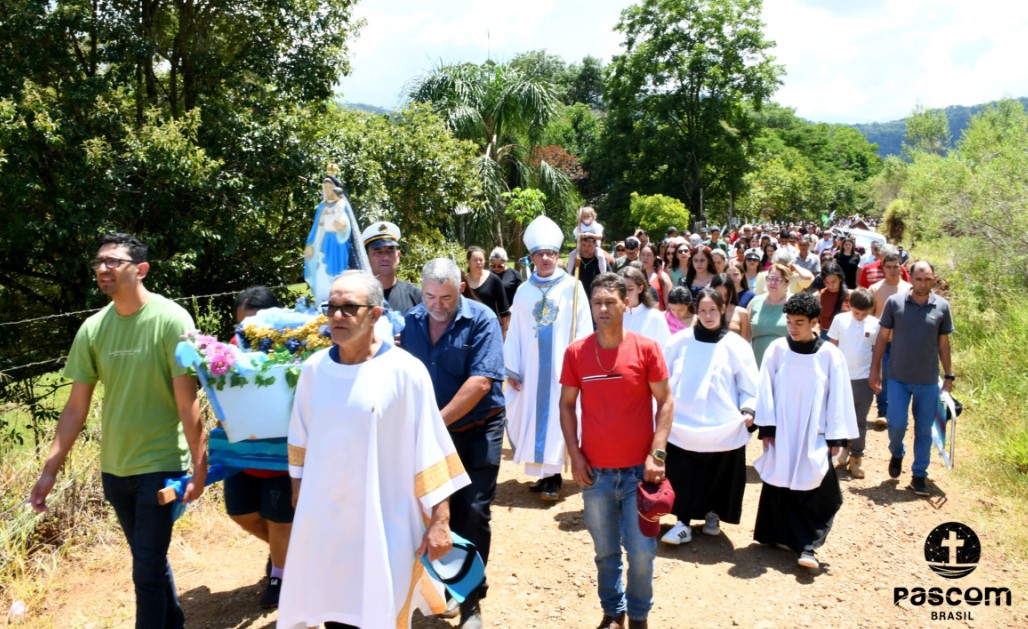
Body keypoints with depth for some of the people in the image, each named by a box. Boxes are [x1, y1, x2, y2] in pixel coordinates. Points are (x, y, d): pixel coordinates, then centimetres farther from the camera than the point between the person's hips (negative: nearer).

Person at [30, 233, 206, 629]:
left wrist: (199, 465, -16)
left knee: (147, 569, -1)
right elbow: (76, 406, 5)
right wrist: (50, 470, 3)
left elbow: (186, 400, -16)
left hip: (161, 465, -5)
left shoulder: (171, 320, -14)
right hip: (113, 468, 6)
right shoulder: (92, 329, 1)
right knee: (151, 560, 20)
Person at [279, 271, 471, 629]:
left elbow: (429, 449, -12)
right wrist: (299, 492, 19)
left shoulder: (405, 371, -14)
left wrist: (438, 520, -12)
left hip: (384, 524, -4)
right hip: (322, 519, 4)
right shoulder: (314, 369, -1)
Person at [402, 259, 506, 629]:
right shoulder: (411, 321, 0)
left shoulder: (481, 320, -14)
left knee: (471, 514, 1)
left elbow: (481, 381, -23)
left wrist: (439, 419, -24)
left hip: (477, 431, -4)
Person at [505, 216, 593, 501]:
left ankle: (552, 475, 5)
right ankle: (544, 472, 17)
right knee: (533, 416, 6)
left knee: (556, 417, -1)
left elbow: (583, 330, -2)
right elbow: (515, 333, 7)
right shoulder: (523, 291, 8)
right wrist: (511, 368, 1)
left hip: (561, 366, -3)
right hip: (531, 368, 3)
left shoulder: (572, 288, 0)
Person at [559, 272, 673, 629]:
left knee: (642, 551, 6)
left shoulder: (646, 348, -6)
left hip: (640, 469, -1)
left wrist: (657, 454, -10)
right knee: (605, 551, 14)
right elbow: (566, 404, 5)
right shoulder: (576, 352, -2)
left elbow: (664, 402, -2)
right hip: (595, 472, 1)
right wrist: (574, 455, -3)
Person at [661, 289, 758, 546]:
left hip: (721, 426, 0)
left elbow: (749, 385, 2)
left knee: (718, 474, 10)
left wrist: (748, 409, -12)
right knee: (682, 475, -2)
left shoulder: (735, 345, 0)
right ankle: (683, 523, 8)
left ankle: (712, 514, 32)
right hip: (683, 422, 1)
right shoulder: (681, 340, 2)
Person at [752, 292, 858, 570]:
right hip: (782, 434, 1)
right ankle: (783, 536, 25)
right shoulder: (777, 349, -3)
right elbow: (765, 390, -1)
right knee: (780, 488, 9)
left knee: (819, 493, -6)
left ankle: (807, 545, 2)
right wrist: (766, 428, -5)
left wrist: (836, 437, -3)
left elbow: (838, 396, -1)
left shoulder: (830, 355, -4)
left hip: (815, 436, -1)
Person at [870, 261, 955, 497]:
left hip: (928, 381, 1)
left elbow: (943, 343, 6)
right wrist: (875, 369, -1)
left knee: (924, 430, 7)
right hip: (898, 378, -1)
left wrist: (949, 375, 7)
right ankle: (896, 454, 30)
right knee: (897, 424, -2)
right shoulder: (894, 302, -6)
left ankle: (919, 475, 20)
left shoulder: (942, 306, -2)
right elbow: (883, 337, 1)